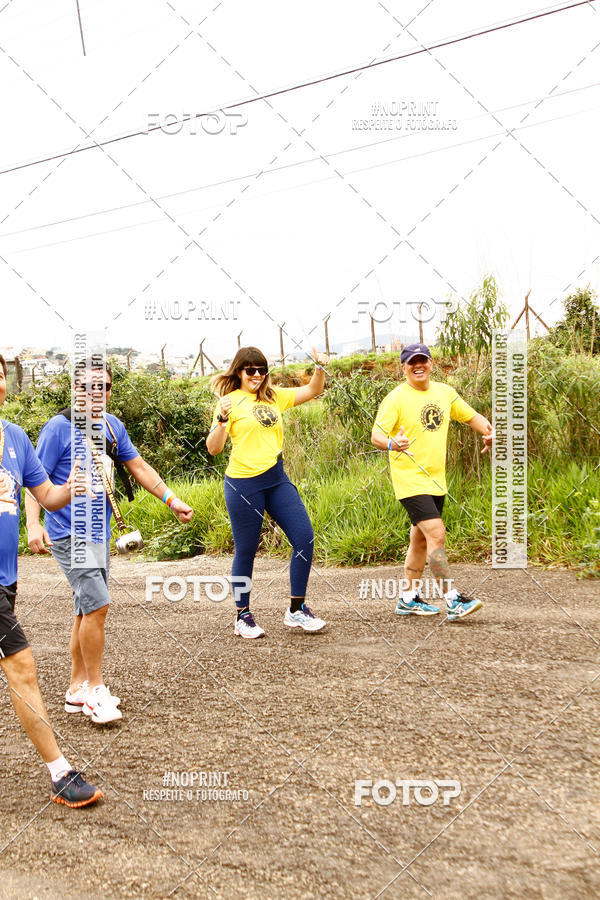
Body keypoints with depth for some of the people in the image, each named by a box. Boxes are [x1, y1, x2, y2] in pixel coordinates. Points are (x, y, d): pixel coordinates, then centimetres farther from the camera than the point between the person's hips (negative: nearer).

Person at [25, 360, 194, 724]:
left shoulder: (113, 426, 7)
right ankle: (94, 688, 5)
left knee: (88, 609, 12)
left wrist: (172, 499, 9)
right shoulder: (59, 428, -11)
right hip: (70, 533, -7)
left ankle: (78, 689, 25)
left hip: (99, 532, 7)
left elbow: (139, 467, 15)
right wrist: (33, 523, -23)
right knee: (97, 605, -12)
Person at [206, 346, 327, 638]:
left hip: (277, 479, 6)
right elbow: (213, 448, -11)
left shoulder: (273, 396, 11)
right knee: (246, 551, 4)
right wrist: (222, 418, -26)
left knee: (304, 538, 0)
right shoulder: (231, 401, -5)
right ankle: (243, 617, 22)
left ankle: (296, 610, 12)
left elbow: (313, 390, 18)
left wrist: (320, 367, 0)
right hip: (243, 484, -6)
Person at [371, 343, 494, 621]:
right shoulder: (396, 398, -11)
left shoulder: (445, 392, 8)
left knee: (421, 540, 14)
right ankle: (453, 601, -13)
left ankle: (408, 599, 25)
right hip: (410, 480, -7)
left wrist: (488, 431, -1)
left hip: (436, 480, 7)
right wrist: (391, 444, -40)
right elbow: (376, 435, -18)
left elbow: (471, 416, 19)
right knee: (436, 534, -17)